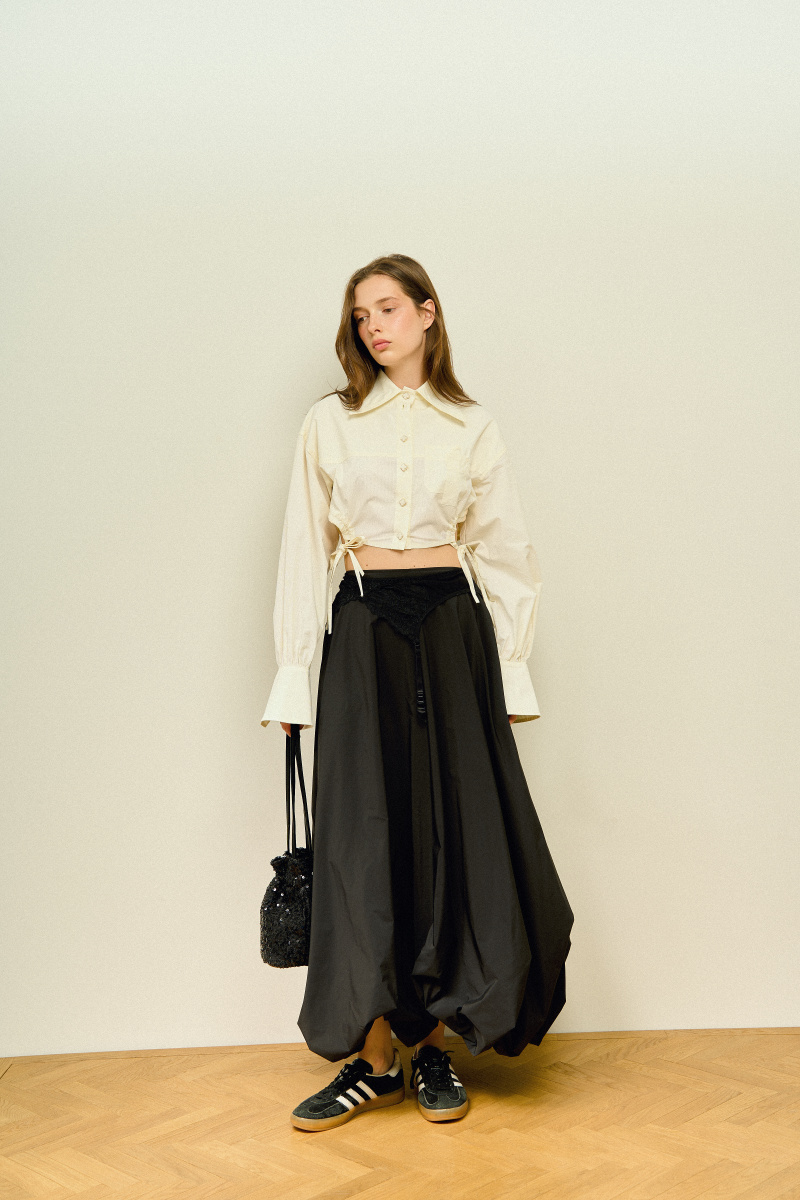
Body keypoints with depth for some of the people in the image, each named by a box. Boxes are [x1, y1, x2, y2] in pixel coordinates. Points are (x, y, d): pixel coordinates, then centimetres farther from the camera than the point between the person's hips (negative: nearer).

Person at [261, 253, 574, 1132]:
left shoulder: (473, 428, 9)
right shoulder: (330, 423, 7)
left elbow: (506, 554, 9)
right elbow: (305, 551, 6)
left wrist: (512, 668, 2)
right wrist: (291, 674, 1)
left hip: (452, 629, 1)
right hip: (364, 630, 0)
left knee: (457, 827, -1)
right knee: (365, 831, -1)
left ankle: (435, 1040, 14)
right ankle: (374, 1057, 7)